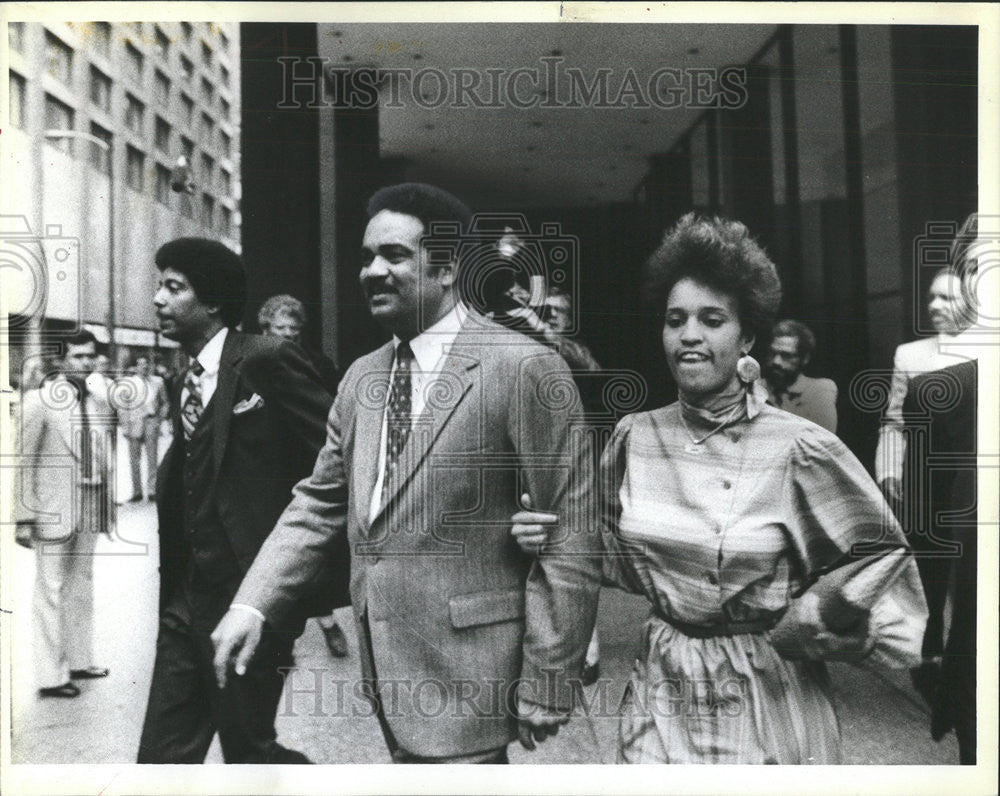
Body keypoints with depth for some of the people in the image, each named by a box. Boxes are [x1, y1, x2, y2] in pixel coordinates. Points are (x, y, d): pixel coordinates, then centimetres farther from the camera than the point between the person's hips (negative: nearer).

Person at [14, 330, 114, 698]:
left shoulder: (100, 402, 6)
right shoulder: (38, 400, -9)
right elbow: (22, 462, -10)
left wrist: (109, 501, 11)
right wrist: (24, 517, -13)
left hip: (90, 509, 6)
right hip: (54, 511, -5)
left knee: (81, 587, 16)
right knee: (51, 591, 3)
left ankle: (79, 660, 29)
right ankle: (51, 676, 14)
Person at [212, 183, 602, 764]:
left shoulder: (524, 367, -14)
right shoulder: (362, 376, 9)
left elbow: (572, 535, -14)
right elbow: (320, 504, 11)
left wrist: (546, 686, -13)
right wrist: (253, 605, 0)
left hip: (465, 677, -6)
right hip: (389, 668, 7)